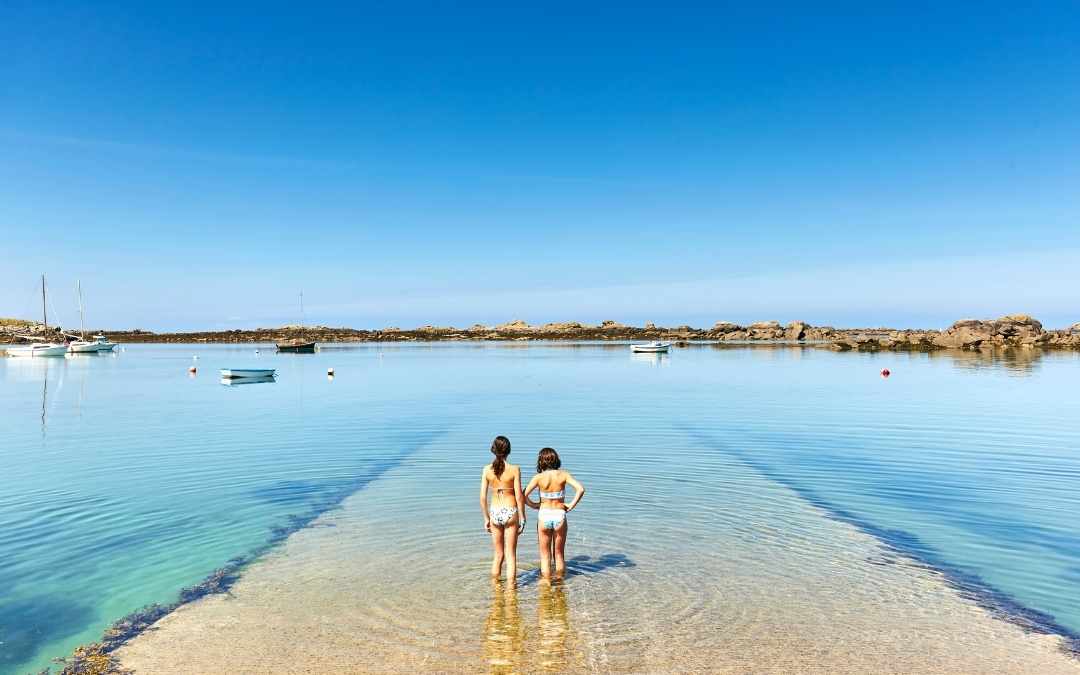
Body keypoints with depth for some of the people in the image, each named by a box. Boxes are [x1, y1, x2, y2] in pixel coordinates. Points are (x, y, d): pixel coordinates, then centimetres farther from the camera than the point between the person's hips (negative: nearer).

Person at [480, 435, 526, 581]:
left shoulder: (487, 470, -4)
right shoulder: (514, 470, -12)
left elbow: (483, 497, -1)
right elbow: (519, 497, -10)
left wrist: (486, 518, 11)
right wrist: (522, 518, 0)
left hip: (495, 514, 3)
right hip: (511, 513, -3)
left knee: (498, 555, 19)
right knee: (511, 555, 8)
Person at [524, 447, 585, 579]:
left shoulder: (539, 477, -7)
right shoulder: (563, 475, -5)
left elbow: (524, 495, -14)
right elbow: (580, 489, -16)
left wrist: (534, 505, 2)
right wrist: (571, 505, -7)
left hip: (544, 516, -1)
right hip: (560, 516, 1)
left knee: (545, 556, 13)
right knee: (559, 554, 17)